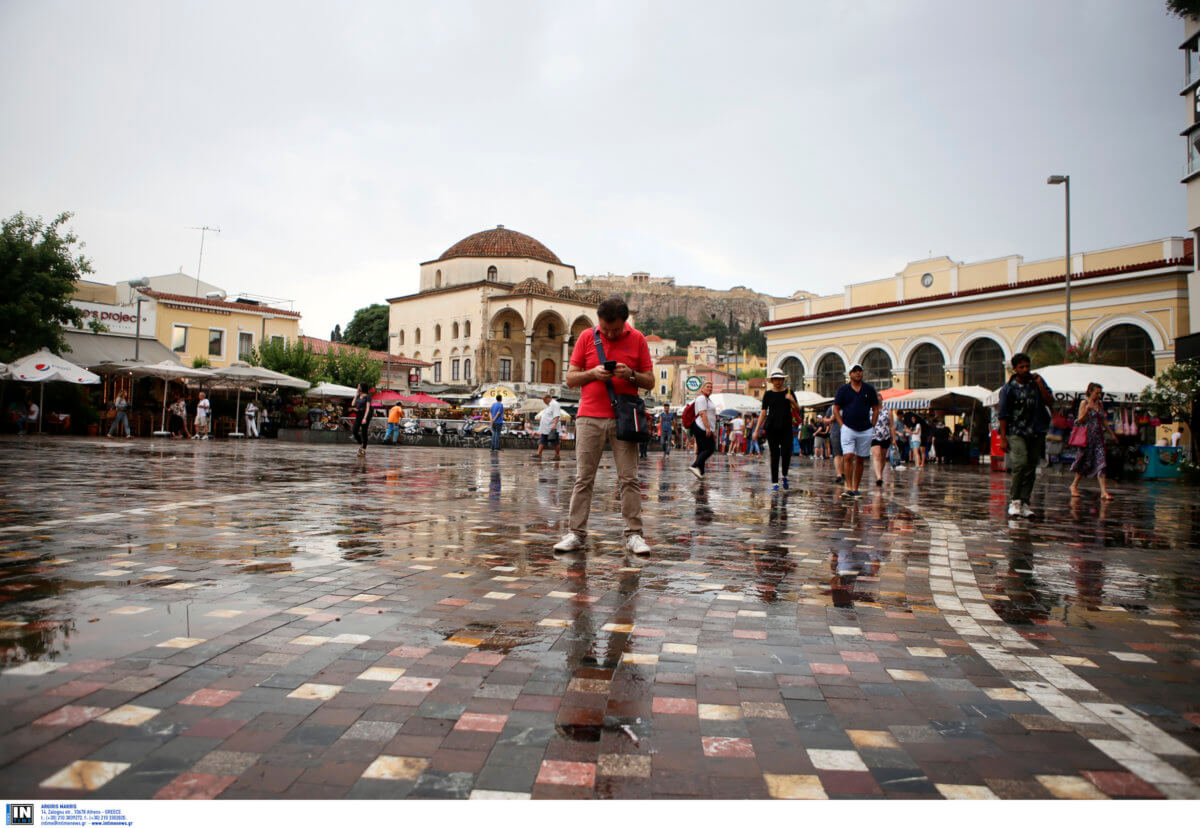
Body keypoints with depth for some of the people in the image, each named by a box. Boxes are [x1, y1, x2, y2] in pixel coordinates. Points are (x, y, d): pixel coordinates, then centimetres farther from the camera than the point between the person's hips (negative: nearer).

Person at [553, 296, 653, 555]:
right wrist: (592, 373, -10)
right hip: (590, 417, 1)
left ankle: (633, 534, 5)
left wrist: (631, 374, -12)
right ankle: (576, 533, 6)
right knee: (583, 478, 1)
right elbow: (570, 378, 8)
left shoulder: (637, 339, 6)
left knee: (629, 479, -1)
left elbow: (650, 381, 8)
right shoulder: (587, 337, 8)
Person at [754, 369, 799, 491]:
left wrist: (792, 401, -15)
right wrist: (757, 429, 2)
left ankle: (785, 476, 19)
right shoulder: (768, 394, 6)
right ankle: (774, 482, 5)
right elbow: (763, 412, 7)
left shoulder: (789, 392, 7)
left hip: (786, 427, 0)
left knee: (786, 453, -8)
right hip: (772, 428, 0)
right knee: (774, 455, -1)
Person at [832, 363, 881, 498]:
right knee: (848, 457, -13)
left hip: (865, 431, 2)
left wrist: (872, 425, 3)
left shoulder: (869, 389, 7)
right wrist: (842, 425, -3)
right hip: (848, 429, -2)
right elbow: (836, 409, 6)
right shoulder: (843, 390, 3)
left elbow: (876, 409, 12)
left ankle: (855, 488, 12)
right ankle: (848, 487, -13)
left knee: (860, 460, 5)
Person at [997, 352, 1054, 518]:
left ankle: (1024, 503, 11)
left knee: (1031, 469, 4)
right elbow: (1003, 415, -2)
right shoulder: (1008, 388, -2)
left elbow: (1050, 402, 0)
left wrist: (1040, 385, -10)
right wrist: (1003, 438, -6)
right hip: (1016, 432, -4)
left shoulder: (1037, 381, 8)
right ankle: (1014, 500, -9)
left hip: (1036, 433, 4)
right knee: (1020, 463, -20)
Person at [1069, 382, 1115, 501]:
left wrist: (1112, 433, 23)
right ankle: (1074, 485, 21)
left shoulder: (1100, 404, 13)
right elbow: (1079, 420, -8)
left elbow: (1103, 421, 22)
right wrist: (1087, 409, -21)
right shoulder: (1084, 403, -3)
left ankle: (1104, 491, -8)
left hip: (1098, 437, 5)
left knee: (1101, 463, -5)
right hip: (1087, 436, -5)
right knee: (1085, 463, 3)